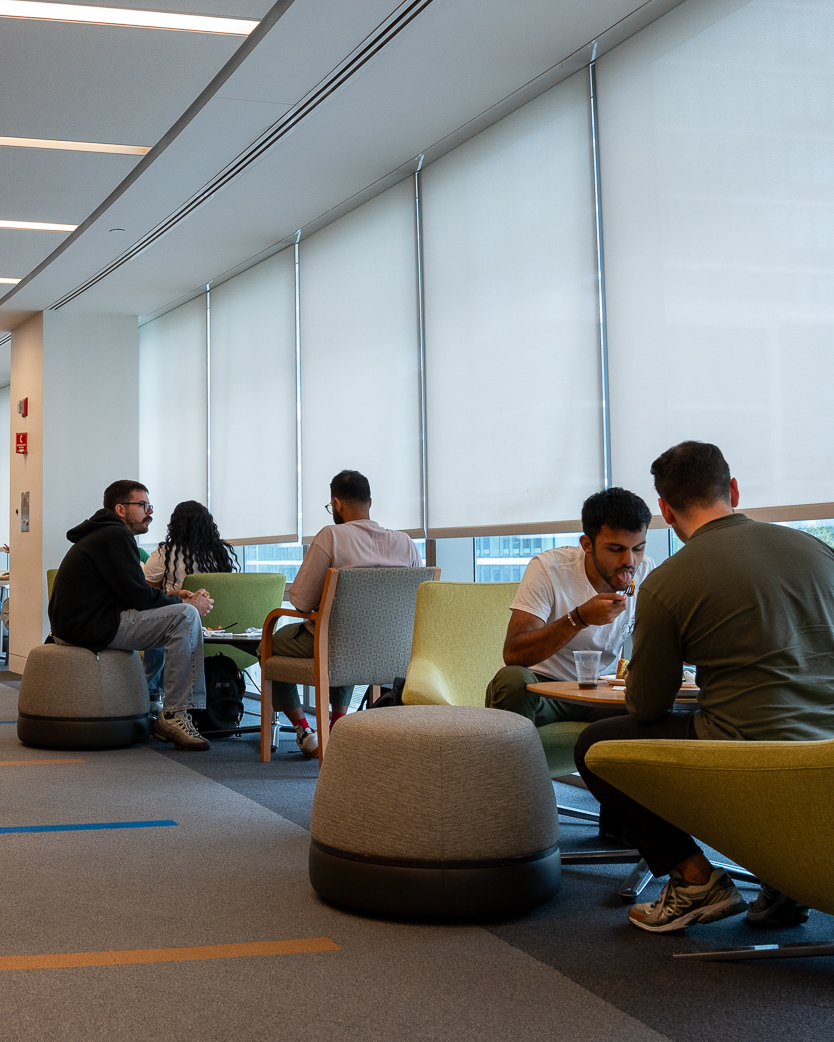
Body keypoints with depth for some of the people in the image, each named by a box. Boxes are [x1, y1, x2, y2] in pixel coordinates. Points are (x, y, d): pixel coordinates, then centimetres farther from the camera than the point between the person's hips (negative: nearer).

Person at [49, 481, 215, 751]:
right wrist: (186, 604, -4)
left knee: (165, 617, 24)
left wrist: (170, 597, 11)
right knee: (185, 616, -17)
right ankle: (174, 714, -16)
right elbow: (138, 596, -16)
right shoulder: (115, 536, -11)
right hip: (90, 627, -11)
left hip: (74, 625, 11)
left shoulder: (102, 534, 22)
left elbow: (129, 593, 23)